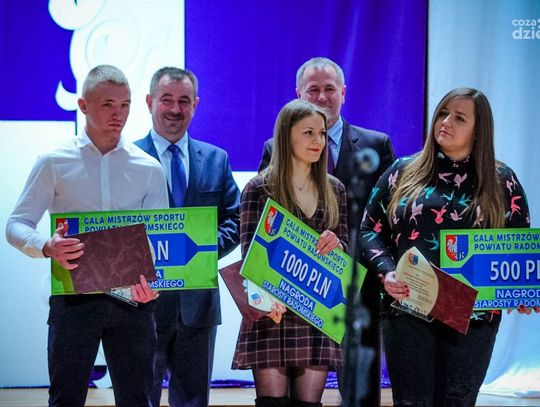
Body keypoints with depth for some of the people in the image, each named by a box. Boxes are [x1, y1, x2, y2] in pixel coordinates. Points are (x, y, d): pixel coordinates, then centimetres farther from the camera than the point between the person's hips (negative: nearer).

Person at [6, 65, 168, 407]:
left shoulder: (149, 169, 8)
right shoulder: (55, 163, 3)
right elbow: (17, 226, 1)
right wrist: (47, 247, -23)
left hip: (132, 298, 2)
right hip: (74, 297, -2)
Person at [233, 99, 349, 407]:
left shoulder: (334, 190, 13)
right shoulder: (260, 189, 0)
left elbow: (345, 249, 15)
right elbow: (250, 251, -6)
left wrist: (337, 244, -11)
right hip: (273, 312, -3)